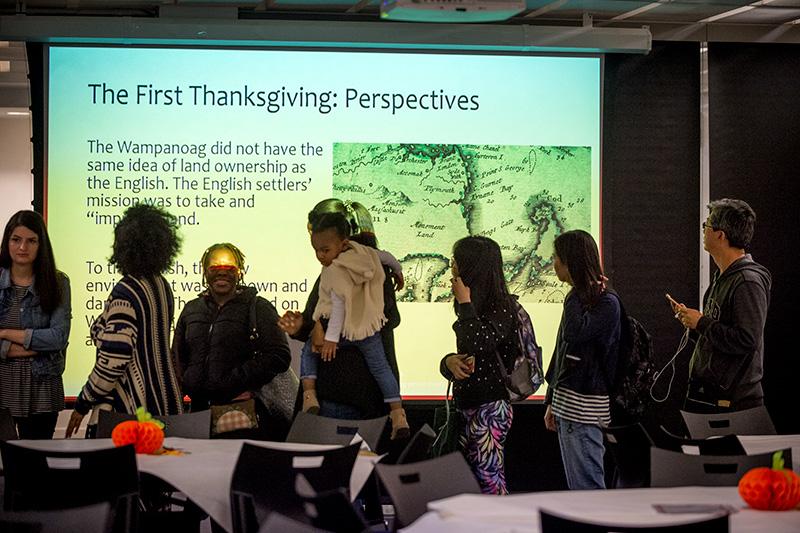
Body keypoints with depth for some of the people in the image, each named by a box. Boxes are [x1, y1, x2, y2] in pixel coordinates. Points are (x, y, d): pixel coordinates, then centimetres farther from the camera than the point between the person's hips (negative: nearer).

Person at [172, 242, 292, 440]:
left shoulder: (258, 308, 4)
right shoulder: (191, 309, 20)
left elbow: (279, 356, -5)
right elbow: (177, 356, 27)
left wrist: (240, 380, -12)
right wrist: (185, 388, 9)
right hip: (198, 408, 4)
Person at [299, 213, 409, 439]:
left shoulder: (335, 270, -19)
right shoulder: (363, 252, 1)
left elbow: (339, 305, -21)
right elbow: (386, 256, 19)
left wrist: (330, 338, -20)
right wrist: (398, 270, 42)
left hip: (344, 329, -6)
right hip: (369, 327, 6)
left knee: (309, 351, 15)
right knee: (380, 367, 15)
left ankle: (309, 396, -2)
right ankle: (398, 416, 10)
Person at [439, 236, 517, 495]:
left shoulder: (500, 308, -11)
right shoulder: (476, 306, 15)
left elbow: (478, 344, -26)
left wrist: (465, 302, -15)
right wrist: (450, 361, -4)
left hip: (490, 406, -9)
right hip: (466, 404, 9)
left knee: (488, 477, -9)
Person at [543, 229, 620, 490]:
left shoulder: (606, 302, -11)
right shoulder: (579, 299, 15)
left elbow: (574, 333, -27)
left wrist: (576, 295, -14)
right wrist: (552, 402, 22)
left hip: (584, 405, -9)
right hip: (567, 402, 9)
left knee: (587, 484, -8)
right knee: (577, 485, 12)